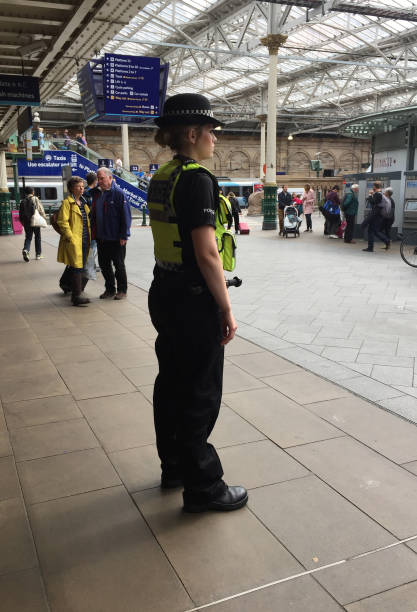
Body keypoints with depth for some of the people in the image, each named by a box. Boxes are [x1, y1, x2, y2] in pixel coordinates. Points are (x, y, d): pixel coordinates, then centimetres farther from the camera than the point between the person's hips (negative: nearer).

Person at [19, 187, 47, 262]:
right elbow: (41, 209, -8)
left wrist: (22, 222, 18)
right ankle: (38, 254, 13)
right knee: (37, 237, 10)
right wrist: (44, 218, 3)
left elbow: (21, 214, 8)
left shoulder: (23, 201, 5)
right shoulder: (35, 199, -5)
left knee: (28, 237, 9)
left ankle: (25, 250, -18)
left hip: (26, 222, 3)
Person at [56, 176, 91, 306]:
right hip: (74, 242, -8)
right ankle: (76, 297, -8)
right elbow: (62, 221, -14)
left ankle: (75, 294, 21)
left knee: (80, 268, 12)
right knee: (76, 268, -10)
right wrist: (70, 238, -17)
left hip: (85, 241, 8)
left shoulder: (83, 202, 17)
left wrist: (90, 237, 16)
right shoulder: (67, 202, -8)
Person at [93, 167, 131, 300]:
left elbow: (126, 215, -14)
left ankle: (122, 290, 17)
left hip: (116, 239, -7)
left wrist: (124, 235, -18)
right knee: (104, 264, 12)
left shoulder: (118, 193, -11)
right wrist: (94, 234, 12)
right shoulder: (98, 194, 10)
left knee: (118, 265, 5)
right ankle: (110, 289, 24)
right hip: (101, 238, 7)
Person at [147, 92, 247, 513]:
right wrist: (226, 309, -14)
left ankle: (174, 466, 34)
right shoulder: (197, 179, -18)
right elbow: (207, 254, -22)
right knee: (200, 394, 2)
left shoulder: (161, 178, 10)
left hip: (163, 293, 9)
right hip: (193, 301, -9)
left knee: (171, 383, 18)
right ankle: (202, 487, 17)